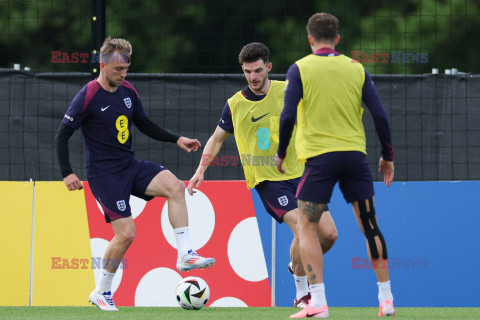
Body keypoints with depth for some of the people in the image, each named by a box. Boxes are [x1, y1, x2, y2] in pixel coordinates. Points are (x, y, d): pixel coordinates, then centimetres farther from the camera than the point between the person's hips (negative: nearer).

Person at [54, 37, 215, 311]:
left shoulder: (128, 91, 8)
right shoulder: (88, 97, -12)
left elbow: (145, 124, 21)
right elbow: (63, 134, -9)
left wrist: (177, 139, 10)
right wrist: (67, 173, -17)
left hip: (130, 165, 6)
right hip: (104, 173, -6)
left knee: (175, 186, -19)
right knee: (126, 233, -13)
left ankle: (185, 256, -18)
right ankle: (102, 292, 6)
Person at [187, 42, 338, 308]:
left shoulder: (287, 91, 1)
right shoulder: (235, 104, 1)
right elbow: (217, 138, 15)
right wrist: (201, 170, 4)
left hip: (299, 173, 3)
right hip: (267, 180, -3)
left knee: (328, 233, -3)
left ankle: (297, 266, 27)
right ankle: (301, 293, -8)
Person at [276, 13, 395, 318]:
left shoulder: (300, 69, 0)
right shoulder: (356, 69, 7)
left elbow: (288, 115, -7)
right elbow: (380, 115, 4)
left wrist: (281, 153, 7)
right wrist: (388, 156, 13)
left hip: (320, 156, -3)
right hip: (355, 154, 3)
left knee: (307, 227, 4)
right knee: (369, 226, 11)